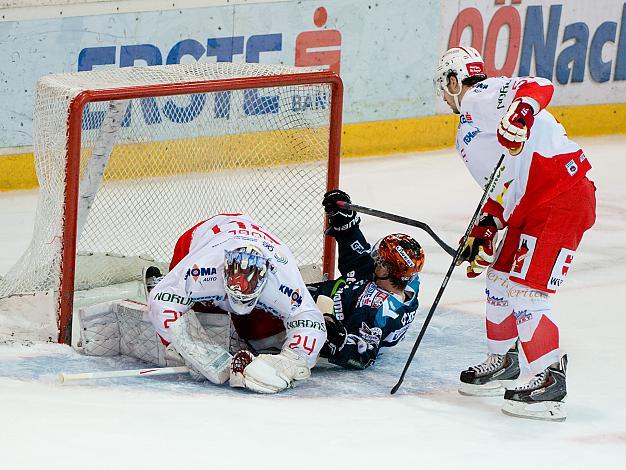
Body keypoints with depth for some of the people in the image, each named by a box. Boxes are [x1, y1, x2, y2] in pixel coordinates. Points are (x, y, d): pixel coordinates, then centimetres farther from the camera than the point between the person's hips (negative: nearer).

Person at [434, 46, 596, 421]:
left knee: (526, 291, -13)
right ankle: (502, 363, 35)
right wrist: (485, 231, 16)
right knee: (500, 279, 19)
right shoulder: (468, 135, 24)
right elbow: (502, 187, 25)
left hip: (562, 200, -11)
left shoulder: (480, 97, -8)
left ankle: (550, 381, -9)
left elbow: (538, 87, -25)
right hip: (527, 211, 11)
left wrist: (521, 112, -45)